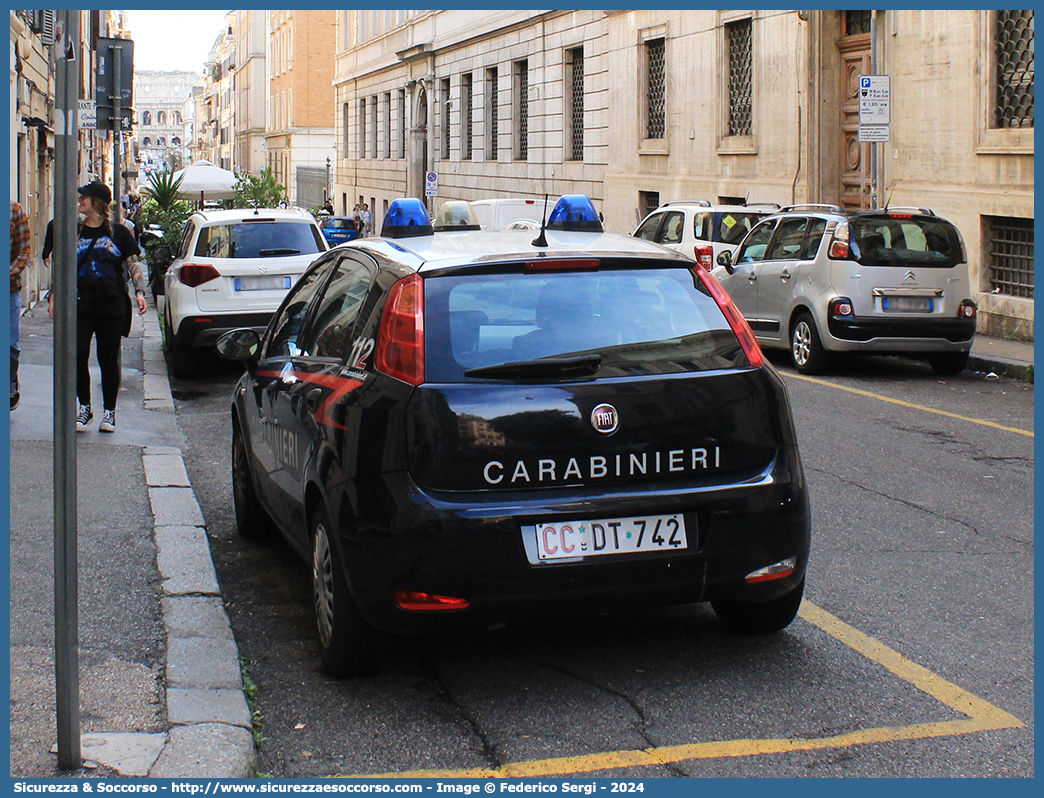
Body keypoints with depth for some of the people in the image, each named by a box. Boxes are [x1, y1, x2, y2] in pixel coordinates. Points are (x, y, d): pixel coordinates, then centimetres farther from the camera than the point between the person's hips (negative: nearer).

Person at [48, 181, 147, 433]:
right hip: (80, 305, 2)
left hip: (111, 306, -2)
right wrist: (54, 295, 8)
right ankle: (84, 407, 9)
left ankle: (109, 411, 13)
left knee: (108, 360, 2)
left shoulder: (118, 233, 4)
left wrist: (140, 292, -11)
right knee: (78, 356, -6)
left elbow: (133, 265, 4)